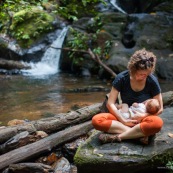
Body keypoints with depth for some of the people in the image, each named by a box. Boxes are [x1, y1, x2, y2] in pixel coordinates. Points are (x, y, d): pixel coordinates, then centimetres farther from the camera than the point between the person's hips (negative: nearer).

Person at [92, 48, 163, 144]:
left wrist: (145, 115, -23)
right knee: (97, 120, -27)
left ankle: (117, 136, -27)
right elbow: (110, 103, -10)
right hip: (125, 117, 1)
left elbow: (159, 108, -6)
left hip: (142, 119, -1)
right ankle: (139, 133, -29)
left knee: (157, 123, -38)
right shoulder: (121, 78, -12)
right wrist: (123, 120, -22)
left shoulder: (152, 81, -12)